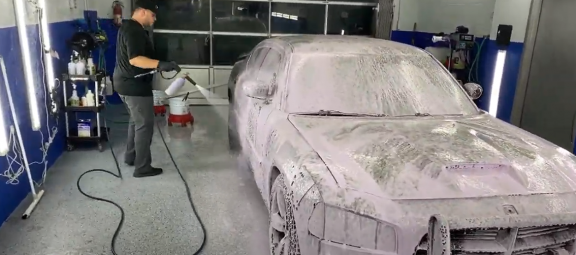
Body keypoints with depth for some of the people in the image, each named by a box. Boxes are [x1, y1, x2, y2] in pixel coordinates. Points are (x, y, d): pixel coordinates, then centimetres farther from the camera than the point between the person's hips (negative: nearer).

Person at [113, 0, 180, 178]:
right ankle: (142, 167, 2)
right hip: (134, 86, -11)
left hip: (127, 83, 11)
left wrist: (158, 66, 27)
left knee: (136, 121, 22)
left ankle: (131, 157, 33)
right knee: (145, 125, -4)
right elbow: (135, 59, -31)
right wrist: (160, 64, -41)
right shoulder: (134, 30, -19)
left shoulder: (130, 27, 15)